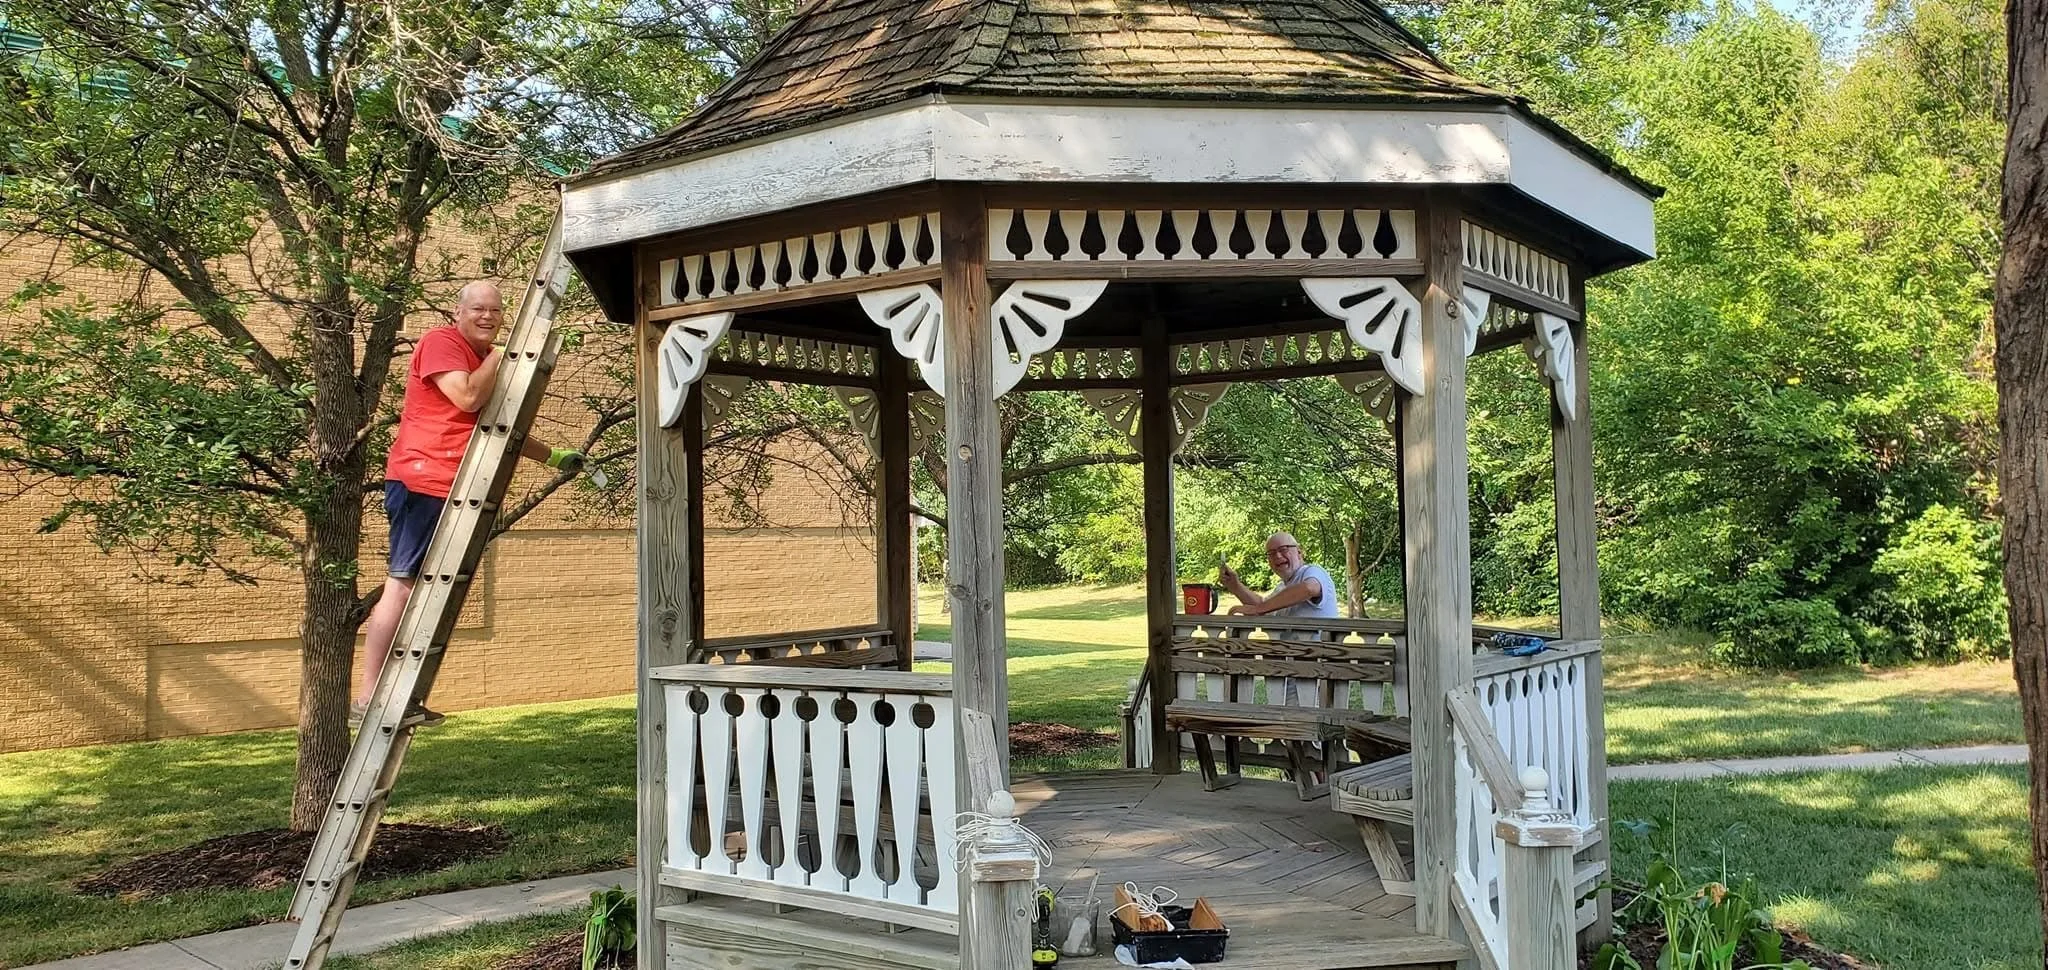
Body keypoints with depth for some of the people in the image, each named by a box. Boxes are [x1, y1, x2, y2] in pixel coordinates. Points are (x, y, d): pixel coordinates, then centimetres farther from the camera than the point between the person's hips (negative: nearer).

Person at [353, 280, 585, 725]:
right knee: (403, 584, -13)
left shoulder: (490, 361, 23)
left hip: (452, 489, 9)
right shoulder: (441, 342, -5)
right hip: (421, 482, -9)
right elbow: (468, 397, -20)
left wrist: (552, 456, 22)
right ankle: (368, 698, -14)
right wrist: (500, 354, -8)